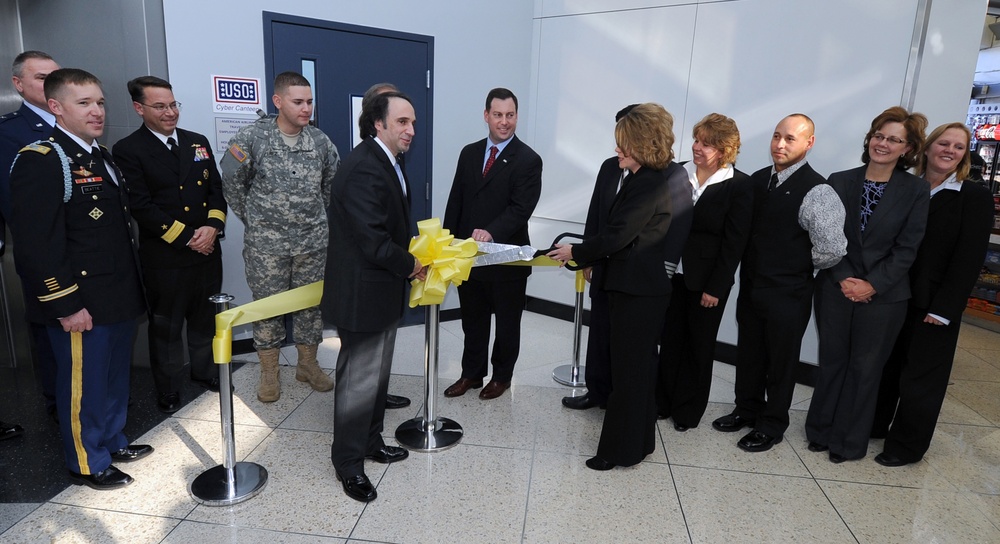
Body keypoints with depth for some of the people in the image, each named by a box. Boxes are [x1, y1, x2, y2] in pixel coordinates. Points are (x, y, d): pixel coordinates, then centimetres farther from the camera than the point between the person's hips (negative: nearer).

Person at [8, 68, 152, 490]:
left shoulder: (101, 157, 13)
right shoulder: (39, 161, -15)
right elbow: (37, 242, -20)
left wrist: (132, 286, 18)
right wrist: (66, 305, -20)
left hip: (120, 297, 8)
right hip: (81, 305, -8)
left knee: (115, 376, 20)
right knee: (83, 384, 8)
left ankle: (112, 442, 39)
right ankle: (86, 463, 26)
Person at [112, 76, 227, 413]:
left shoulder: (198, 142, 9)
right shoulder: (128, 151, -7)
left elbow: (217, 189, 7)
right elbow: (141, 207, -14)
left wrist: (213, 227, -10)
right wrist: (187, 238, -15)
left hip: (207, 250, 5)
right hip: (164, 257, -4)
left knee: (205, 319, 17)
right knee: (166, 326, 10)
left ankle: (204, 372, 37)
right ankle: (168, 390, 26)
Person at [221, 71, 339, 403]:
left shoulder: (320, 141, 1)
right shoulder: (252, 137, -8)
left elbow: (332, 182, 15)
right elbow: (232, 182, 0)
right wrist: (251, 218, 4)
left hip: (313, 241, 3)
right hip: (266, 243, -3)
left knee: (311, 302, 11)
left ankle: (308, 364, 29)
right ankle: (269, 373, 23)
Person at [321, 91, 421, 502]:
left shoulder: (387, 163, 10)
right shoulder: (364, 168, -23)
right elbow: (373, 241, -27)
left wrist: (412, 256, 4)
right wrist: (409, 265, -12)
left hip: (383, 291, 10)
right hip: (361, 294, -10)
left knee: (377, 373, 21)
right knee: (359, 380, 3)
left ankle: (370, 441, 39)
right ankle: (348, 462, 21)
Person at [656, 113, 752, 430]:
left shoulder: (738, 186, -9)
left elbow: (734, 243, -10)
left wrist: (715, 288, -12)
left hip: (707, 281, -3)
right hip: (673, 273, 3)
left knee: (699, 347, 12)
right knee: (670, 341, 12)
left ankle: (688, 411, 28)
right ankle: (663, 402, 29)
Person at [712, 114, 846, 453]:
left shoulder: (816, 192, -17)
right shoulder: (758, 180, 3)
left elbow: (833, 250, -22)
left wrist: (798, 266, -6)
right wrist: (758, 259, 5)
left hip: (788, 295, -6)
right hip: (751, 286, 6)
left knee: (780, 361, 11)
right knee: (748, 353, 19)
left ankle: (771, 426, 30)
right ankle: (747, 410, 40)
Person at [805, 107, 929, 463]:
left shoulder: (915, 190, -3)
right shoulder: (840, 182, 2)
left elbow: (907, 248, -6)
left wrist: (872, 285, -15)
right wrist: (842, 278, -12)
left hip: (883, 296, -1)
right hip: (835, 290, 2)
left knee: (865, 369, 9)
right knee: (831, 361, 11)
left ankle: (850, 442, 22)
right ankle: (822, 430, 26)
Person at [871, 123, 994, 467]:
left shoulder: (975, 198, -4)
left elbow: (969, 258, -9)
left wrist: (944, 309, -14)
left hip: (934, 306, -3)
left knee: (920, 377, 7)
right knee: (883, 366, 13)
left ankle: (906, 446, 21)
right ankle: (872, 425, 30)